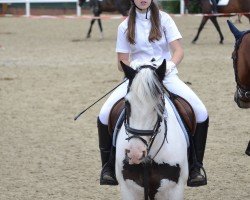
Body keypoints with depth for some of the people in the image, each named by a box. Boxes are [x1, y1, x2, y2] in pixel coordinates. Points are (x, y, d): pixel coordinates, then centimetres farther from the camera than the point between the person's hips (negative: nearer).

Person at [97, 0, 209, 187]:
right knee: (105, 114, -21)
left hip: (166, 75, 0)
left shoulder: (164, 19, 3)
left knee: (201, 112, -21)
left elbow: (178, 50, -5)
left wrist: (171, 64, -28)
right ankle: (109, 166, -3)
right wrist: (136, 67, -20)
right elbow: (122, 63, 4)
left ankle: (195, 166, -6)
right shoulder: (125, 27, 5)